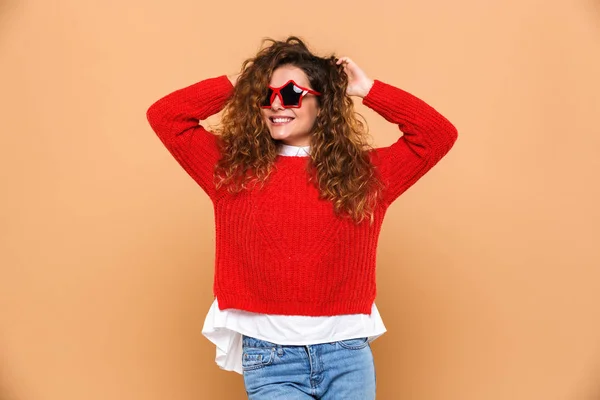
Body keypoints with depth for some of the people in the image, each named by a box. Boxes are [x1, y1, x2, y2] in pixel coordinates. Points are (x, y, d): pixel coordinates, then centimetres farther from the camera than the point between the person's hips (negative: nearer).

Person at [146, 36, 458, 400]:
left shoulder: (364, 173, 5)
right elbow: (164, 115, 4)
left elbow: (439, 134, 1)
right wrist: (236, 83, 6)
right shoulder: (233, 167, 6)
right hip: (269, 358, -1)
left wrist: (370, 91, 3)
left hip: (347, 355, 1)